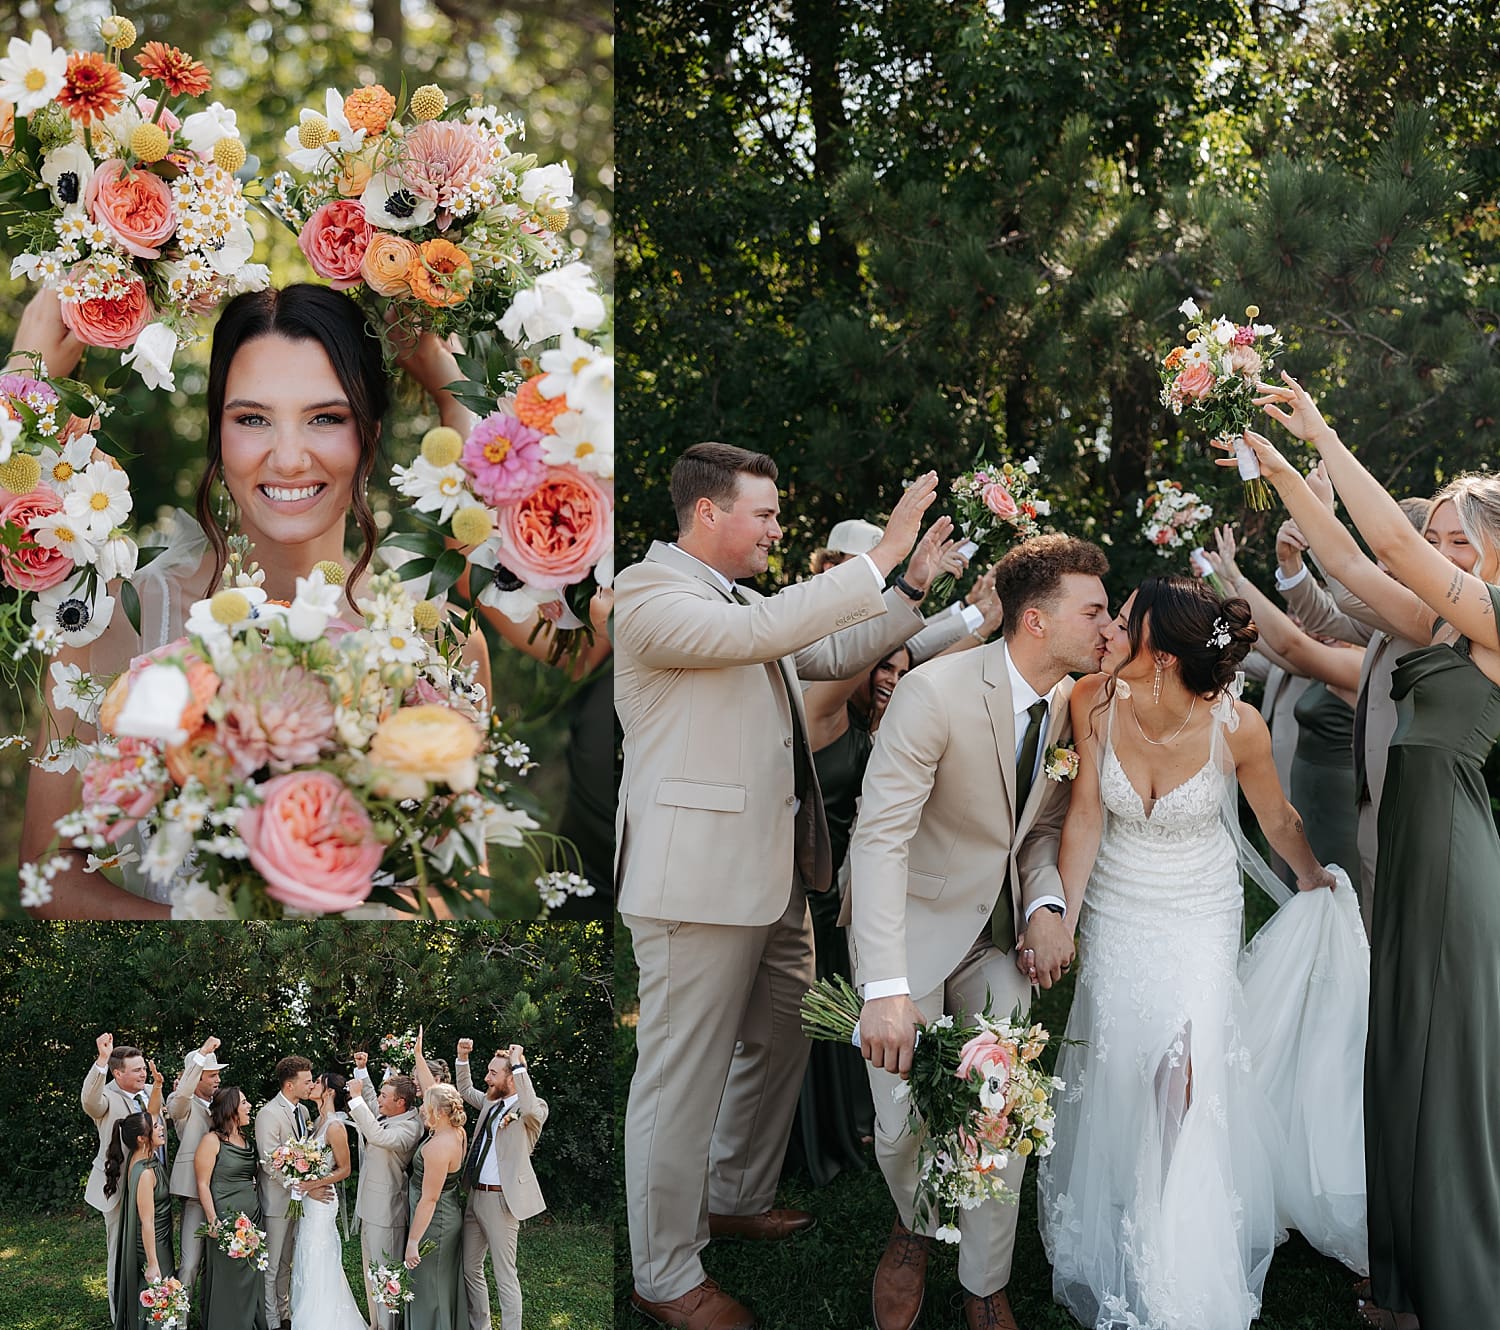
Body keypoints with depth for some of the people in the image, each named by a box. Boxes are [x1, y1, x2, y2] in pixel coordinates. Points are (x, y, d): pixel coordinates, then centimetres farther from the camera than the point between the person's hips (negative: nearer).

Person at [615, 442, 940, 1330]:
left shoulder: (742, 601, 16)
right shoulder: (647, 593, -13)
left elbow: (835, 654, 23)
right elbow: (766, 632, -27)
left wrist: (914, 589, 10)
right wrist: (883, 553, -25)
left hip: (776, 871, 10)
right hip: (700, 877, -10)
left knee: (780, 1047, 20)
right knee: (685, 1075, -2)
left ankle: (738, 1200, 39)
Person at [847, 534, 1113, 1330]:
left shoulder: (1074, 703, -3)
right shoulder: (935, 694, -24)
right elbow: (879, 836, -29)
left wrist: (1046, 905, -13)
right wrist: (886, 989, -38)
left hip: (1000, 931, 5)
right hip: (914, 921, -5)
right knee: (904, 1126, -5)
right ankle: (915, 1226, 31)